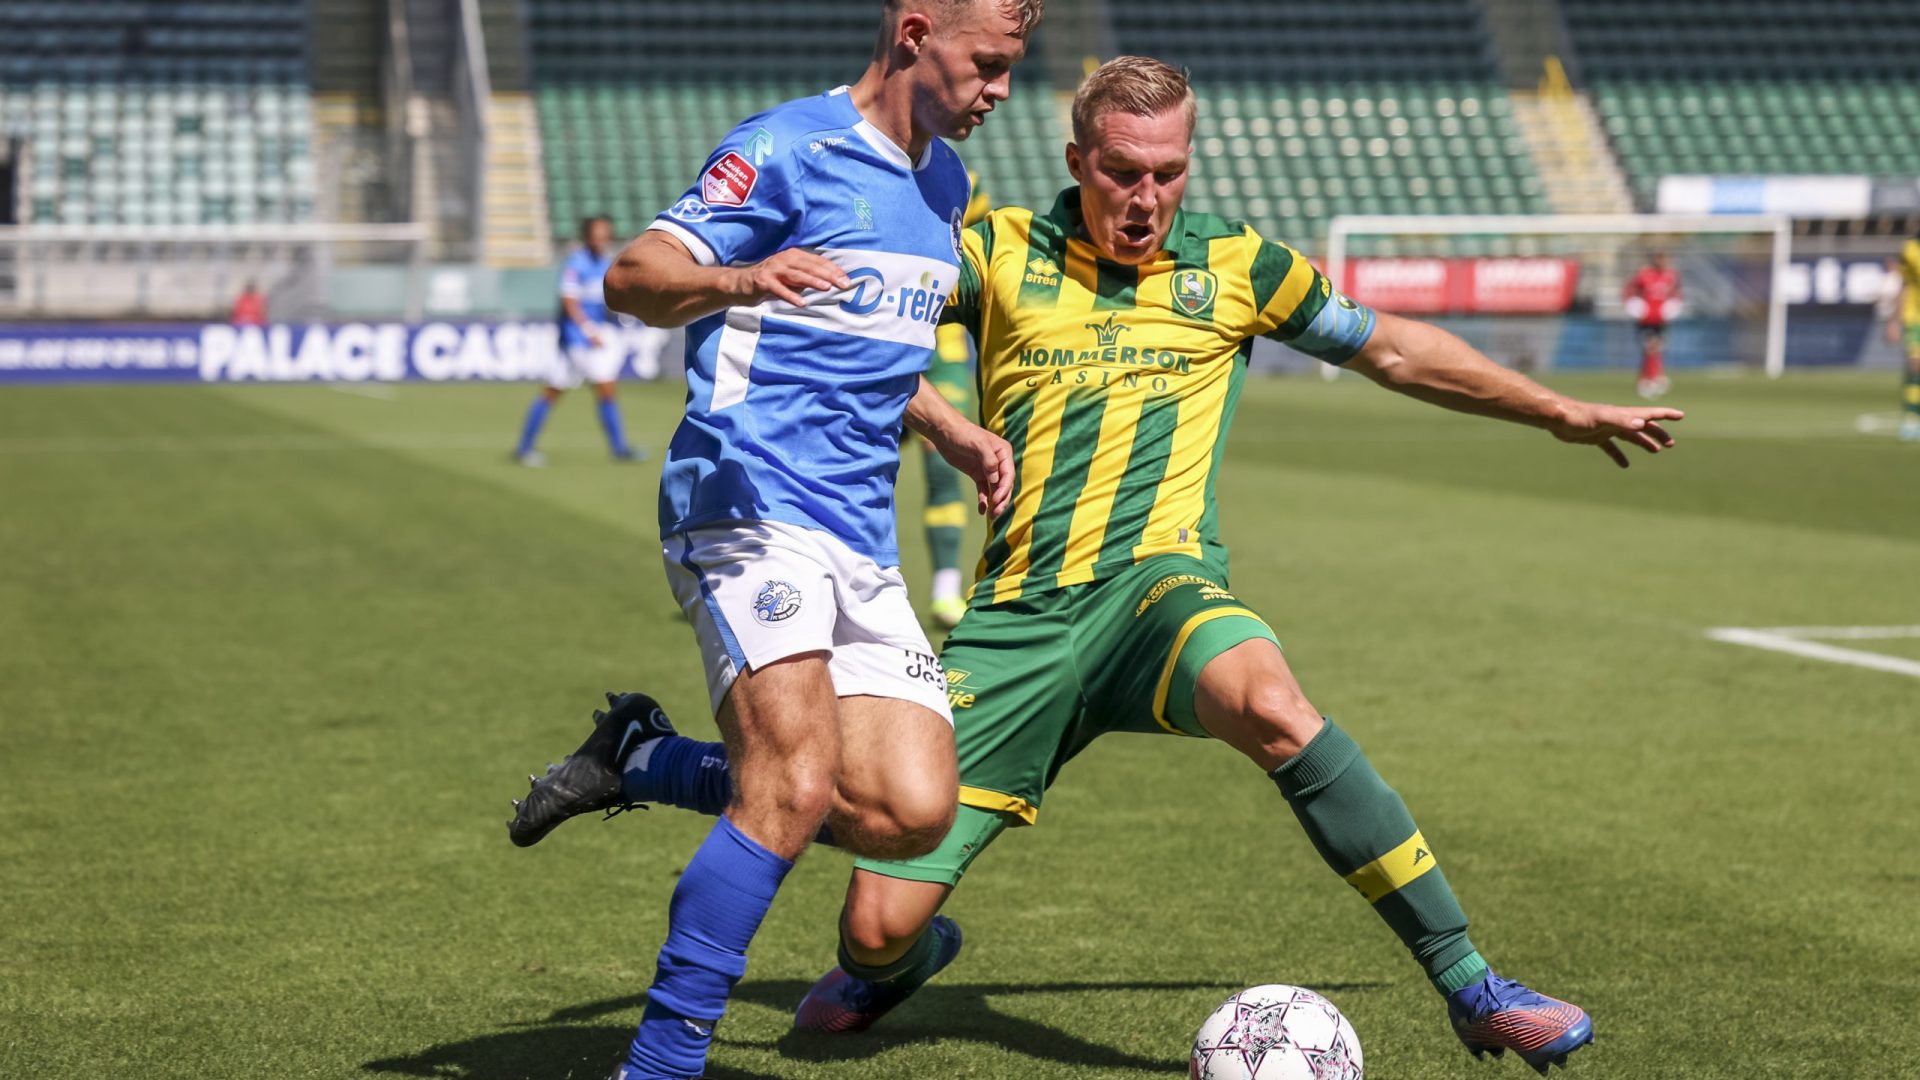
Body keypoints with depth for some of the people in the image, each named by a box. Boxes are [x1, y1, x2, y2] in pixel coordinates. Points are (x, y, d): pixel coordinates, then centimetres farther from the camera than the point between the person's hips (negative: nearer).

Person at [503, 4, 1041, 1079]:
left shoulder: (944, 183, 20)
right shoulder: (792, 147, -6)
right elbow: (633, 275, -15)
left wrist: (958, 433, 21)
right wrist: (741, 278, -35)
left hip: (863, 546, 8)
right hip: (752, 510, -8)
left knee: (912, 814, -6)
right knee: (798, 785, -24)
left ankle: (643, 759, 13)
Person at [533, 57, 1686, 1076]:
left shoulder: (1234, 266, 11)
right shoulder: (1001, 252, 8)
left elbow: (1395, 349, 23)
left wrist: (1564, 411, 28)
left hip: (1158, 583, -1)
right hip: (1018, 616, 1)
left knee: (1269, 703, -39)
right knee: (880, 926, -5)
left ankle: (1470, 984, -27)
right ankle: (905, 963, 37)